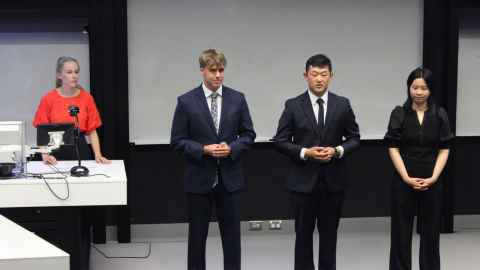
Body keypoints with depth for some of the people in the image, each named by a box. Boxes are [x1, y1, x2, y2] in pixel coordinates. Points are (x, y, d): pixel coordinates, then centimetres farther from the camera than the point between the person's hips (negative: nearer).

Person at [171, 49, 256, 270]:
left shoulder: (237, 99, 2)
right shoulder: (186, 101, -4)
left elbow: (248, 134, 6)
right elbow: (178, 141, -3)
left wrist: (231, 148, -12)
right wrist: (203, 149, -18)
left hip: (229, 178, 2)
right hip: (199, 179, -2)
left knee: (231, 234, 8)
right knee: (197, 235, 8)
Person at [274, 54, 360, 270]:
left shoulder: (342, 104, 3)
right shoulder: (293, 106, -2)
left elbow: (354, 138, 7)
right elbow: (280, 141, -2)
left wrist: (337, 150, -12)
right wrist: (304, 152, -16)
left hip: (333, 180, 2)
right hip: (303, 180, -1)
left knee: (329, 234, 9)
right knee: (303, 234, 5)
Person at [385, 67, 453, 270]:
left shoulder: (440, 115, 1)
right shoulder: (399, 113, -2)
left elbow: (444, 150, 1)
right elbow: (393, 149, -4)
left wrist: (433, 178, -10)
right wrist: (407, 178, -12)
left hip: (432, 182, 1)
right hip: (403, 181, -1)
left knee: (430, 231, 8)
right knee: (401, 231, 4)